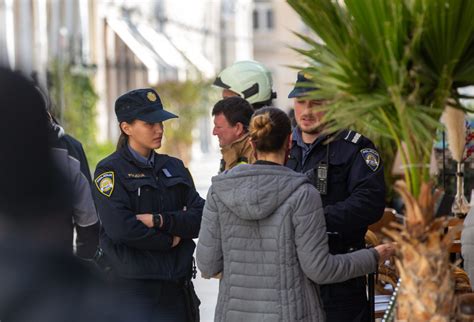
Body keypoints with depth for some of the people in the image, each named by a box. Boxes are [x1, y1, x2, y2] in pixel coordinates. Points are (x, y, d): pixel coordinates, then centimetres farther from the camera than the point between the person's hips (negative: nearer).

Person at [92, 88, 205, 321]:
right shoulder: (109, 170, -3)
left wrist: (158, 220, -12)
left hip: (176, 283, 5)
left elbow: (200, 217, 3)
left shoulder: (174, 167, 15)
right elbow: (119, 227, -17)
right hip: (131, 284, -5)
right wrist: (170, 240, -7)